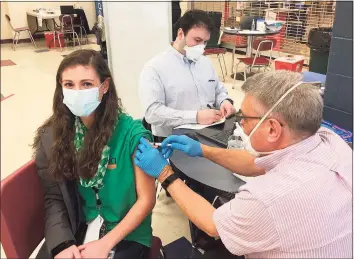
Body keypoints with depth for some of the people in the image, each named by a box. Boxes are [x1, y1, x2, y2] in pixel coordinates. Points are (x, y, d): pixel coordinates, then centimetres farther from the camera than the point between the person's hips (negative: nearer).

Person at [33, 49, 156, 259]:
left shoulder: (132, 134, -16)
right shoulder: (52, 136, -5)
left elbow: (146, 199, -11)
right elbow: (54, 199, -2)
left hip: (126, 234, -2)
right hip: (77, 230, 3)